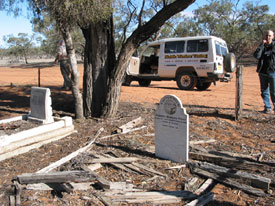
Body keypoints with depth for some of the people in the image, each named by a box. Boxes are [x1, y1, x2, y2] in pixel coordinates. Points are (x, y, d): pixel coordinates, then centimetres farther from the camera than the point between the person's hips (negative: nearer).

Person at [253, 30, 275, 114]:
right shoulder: (261, 46, 10)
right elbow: (256, 56, -8)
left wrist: (264, 54, -6)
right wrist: (262, 45, -11)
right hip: (262, 71, 3)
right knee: (264, 91, 7)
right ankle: (267, 107, 16)